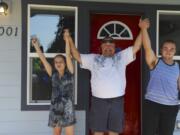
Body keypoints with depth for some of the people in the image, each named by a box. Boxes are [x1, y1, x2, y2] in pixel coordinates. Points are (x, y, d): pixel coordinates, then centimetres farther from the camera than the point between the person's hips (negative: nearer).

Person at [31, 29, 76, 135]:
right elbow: (43, 59, 3)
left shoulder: (69, 73, -2)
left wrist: (67, 39, -16)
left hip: (67, 107, -3)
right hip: (55, 107, 3)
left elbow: (68, 55, -10)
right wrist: (36, 46, -1)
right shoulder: (53, 74, 5)